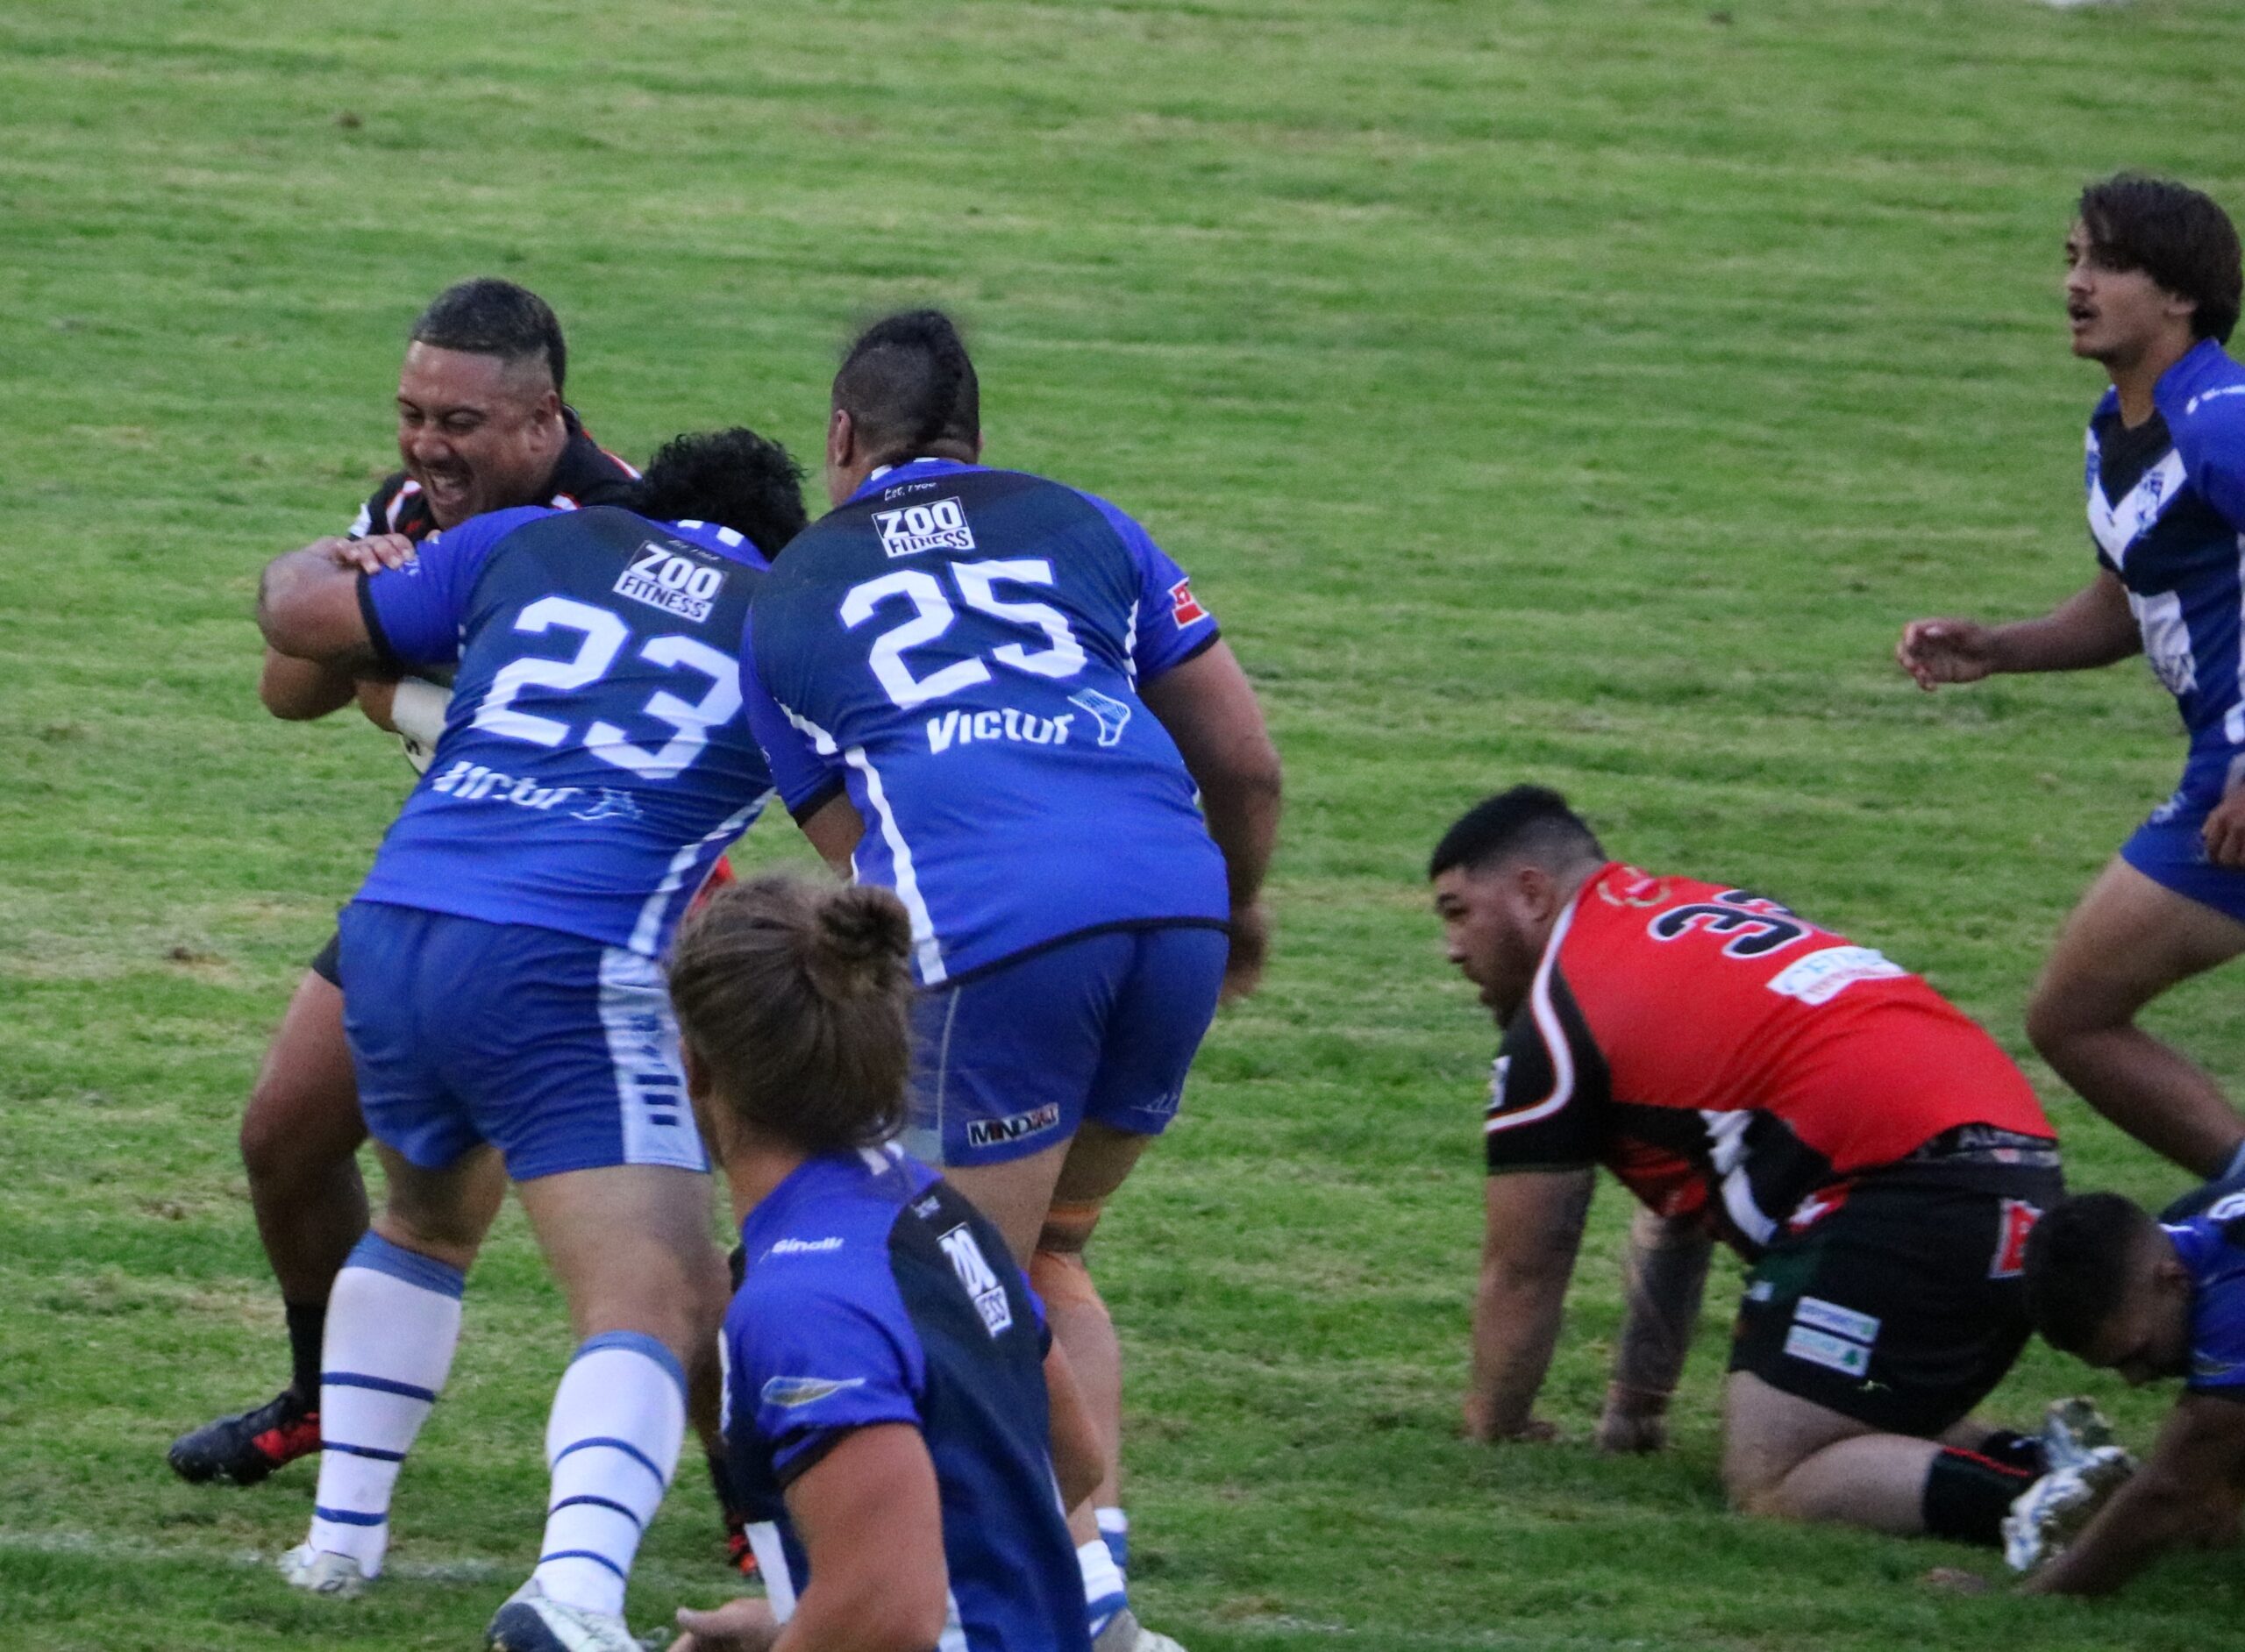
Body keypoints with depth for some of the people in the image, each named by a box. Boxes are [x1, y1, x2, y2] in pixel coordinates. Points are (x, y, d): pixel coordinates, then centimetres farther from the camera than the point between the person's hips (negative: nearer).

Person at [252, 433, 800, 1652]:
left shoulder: (533, 546, 17)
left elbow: (296, 616, 23)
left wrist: (326, 565, 45)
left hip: (392, 929, 5)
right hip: (567, 974, -5)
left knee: (427, 1221, 33)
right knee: (657, 1309, -10)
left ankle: (340, 1536, 31)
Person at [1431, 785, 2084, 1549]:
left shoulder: (1559, 1007, 4)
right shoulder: (1706, 909, 30)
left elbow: (1524, 1271, 11)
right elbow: (1675, 1213, 38)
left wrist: (1494, 1425, 28)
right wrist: (1637, 1403, 43)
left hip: (1901, 1193, -9)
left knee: (1771, 1485, -11)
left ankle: (2038, 1494, -28)